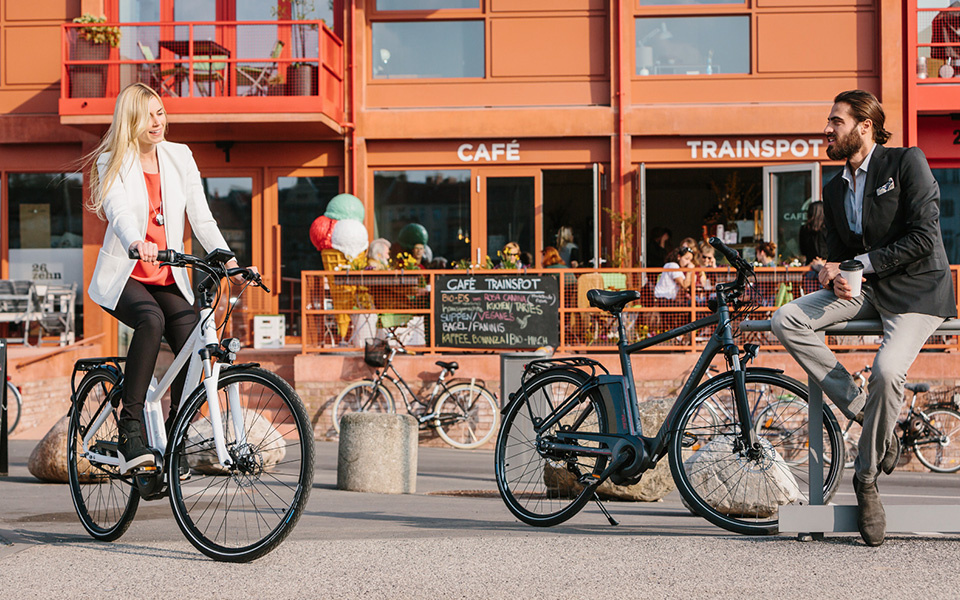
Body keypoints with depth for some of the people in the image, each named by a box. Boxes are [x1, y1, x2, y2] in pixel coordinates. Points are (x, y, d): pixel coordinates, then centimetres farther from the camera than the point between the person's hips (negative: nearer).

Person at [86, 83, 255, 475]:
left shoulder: (180, 157, 8)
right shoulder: (113, 162, -4)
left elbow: (201, 218, 4)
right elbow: (119, 212, -23)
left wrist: (229, 260, -12)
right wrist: (136, 242, -45)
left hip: (168, 280, 4)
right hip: (122, 277, -4)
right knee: (151, 319, -36)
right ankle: (129, 431, -34)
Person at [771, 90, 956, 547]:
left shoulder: (908, 163, -6)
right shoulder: (835, 188, 14)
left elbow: (923, 237, -14)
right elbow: (836, 251, 15)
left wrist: (862, 263, -17)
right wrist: (836, 274, -10)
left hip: (915, 289, -7)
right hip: (864, 289, 7)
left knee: (887, 370, -32)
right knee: (786, 320, -16)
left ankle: (866, 478, -13)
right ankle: (862, 412, -11)